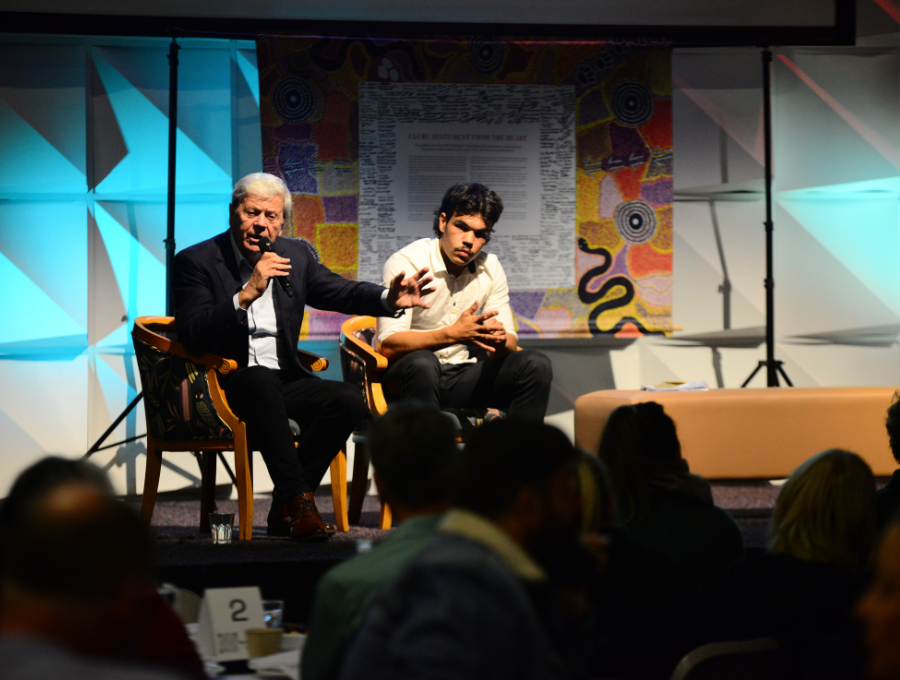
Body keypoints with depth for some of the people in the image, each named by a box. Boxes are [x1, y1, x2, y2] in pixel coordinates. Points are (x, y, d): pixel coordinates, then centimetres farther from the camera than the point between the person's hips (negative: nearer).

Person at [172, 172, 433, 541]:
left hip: (281, 384, 5)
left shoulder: (294, 256, 13)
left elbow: (341, 291, 3)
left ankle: (285, 509, -18)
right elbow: (191, 334, -14)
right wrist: (246, 295, -23)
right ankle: (298, 501, -37)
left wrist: (388, 299, -17)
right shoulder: (197, 261, -3)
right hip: (223, 385, -5)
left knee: (348, 399, -20)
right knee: (262, 380, -38)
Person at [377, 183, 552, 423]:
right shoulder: (405, 263, -12)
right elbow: (388, 345, -21)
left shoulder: (490, 268, 5)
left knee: (535, 364, -16)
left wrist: (499, 341, -23)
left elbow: (509, 343, 3)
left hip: (462, 377, 5)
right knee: (422, 363, -38)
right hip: (406, 375, -5)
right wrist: (453, 334, -34)